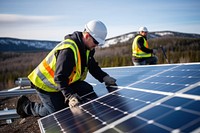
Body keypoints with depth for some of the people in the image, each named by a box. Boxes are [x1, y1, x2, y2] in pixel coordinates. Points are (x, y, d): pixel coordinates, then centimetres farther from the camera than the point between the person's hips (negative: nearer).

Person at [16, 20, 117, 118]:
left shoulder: (87, 48, -4)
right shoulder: (68, 50, -34)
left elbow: (93, 66, 2)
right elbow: (60, 78, -36)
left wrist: (104, 77, -16)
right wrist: (70, 96, -45)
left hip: (66, 81, 9)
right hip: (46, 84, -8)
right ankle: (27, 106, 11)